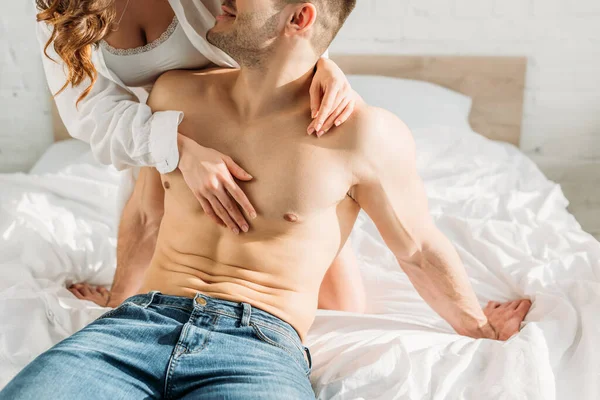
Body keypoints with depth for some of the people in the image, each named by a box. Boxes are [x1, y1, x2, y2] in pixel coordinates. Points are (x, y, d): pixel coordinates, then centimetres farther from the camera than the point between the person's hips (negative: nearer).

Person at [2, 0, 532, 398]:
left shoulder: (367, 135, -5)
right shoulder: (176, 93, 11)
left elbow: (421, 252, 10)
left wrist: (476, 328, 24)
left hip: (263, 345, -3)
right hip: (141, 319, 4)